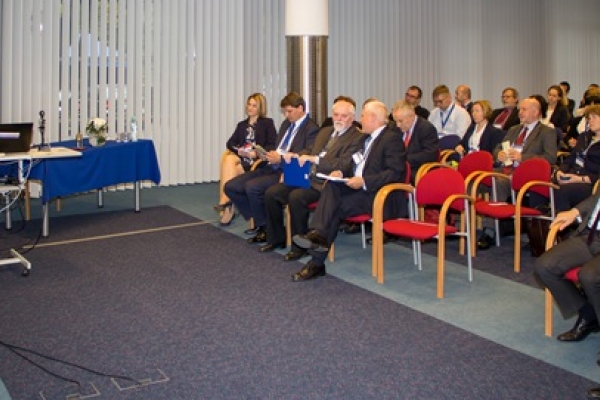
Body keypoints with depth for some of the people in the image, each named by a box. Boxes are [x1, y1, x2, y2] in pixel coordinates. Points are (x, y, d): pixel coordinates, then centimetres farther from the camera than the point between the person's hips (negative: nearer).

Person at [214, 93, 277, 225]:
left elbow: (273, 145, -3)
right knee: (228, 159, -31)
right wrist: (239, 150, -9)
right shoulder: (241, 125, 25)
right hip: (241, 158, 4)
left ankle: (225, 201, -24)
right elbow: (230, 143, 13)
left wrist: (255, 153, -17)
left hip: (258, 160, -4)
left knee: (232, 170, -31)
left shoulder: (267, 123, 9)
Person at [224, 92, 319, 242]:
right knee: (231, 187, -4)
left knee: (252, 186, -30)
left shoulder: (311, 129, -6)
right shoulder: (286, 123, 20)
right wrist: (266, 154, 7)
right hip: (270, 168, 9)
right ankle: (258, 219, 6)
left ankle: (265, 228, -9)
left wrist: (281, 158, -24)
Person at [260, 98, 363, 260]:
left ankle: (299, 245, -17)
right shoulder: (325, 131, 22)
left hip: (325, 184, -8)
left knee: (296, 197, -32)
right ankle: (276, 238, 10)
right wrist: (300, 158, 3)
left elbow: (344, 165, -17)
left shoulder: (357, 138, -4)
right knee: (271, 193, -5)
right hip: (307, 177, 8)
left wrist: (316, 159, -23)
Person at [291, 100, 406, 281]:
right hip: (358, 187, 8)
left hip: (378, 194, -8)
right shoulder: (367, 138, 20)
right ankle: (318, 234, -33)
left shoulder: (392, 139, -8)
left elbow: (395, 173, -17)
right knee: (331, 187, -20)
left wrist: (364, 181, -23)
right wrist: (342, 172, 5)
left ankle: (317, 263, -24)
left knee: (336, 207, -24)